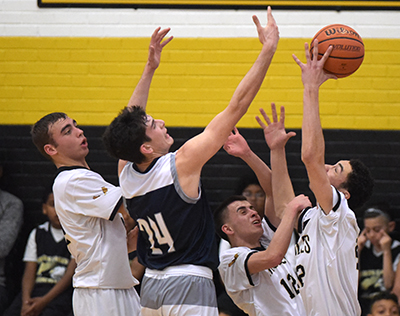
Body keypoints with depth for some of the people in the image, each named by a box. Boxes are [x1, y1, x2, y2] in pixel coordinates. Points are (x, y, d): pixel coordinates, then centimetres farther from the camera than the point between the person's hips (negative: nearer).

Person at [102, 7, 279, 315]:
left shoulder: (126, 173, 0)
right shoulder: (182, 163, -16)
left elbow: (130, 121, 21)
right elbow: (237, 106, -14)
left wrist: (150, 68, 26)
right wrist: (268, 49, -10)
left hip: (150, 285, 8)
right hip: (189, 285, -7)